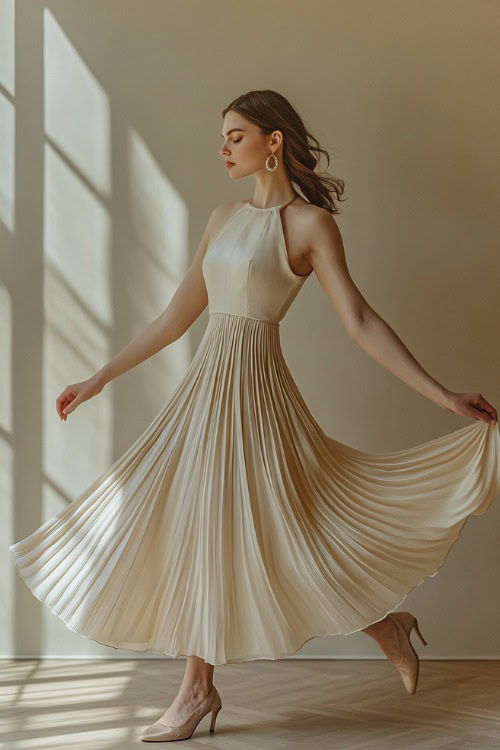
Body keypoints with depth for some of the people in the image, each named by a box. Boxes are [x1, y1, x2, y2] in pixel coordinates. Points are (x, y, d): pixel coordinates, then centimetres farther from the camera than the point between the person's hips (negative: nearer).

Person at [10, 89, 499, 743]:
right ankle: (199, 688, 22)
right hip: (207, 384, 7)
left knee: (261, 529, -2)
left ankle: (386, 624, 21)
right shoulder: (224, 219, 12)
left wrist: (443, 396, -18)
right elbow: (177, 316, 14)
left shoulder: (309, 222, -7)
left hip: (252, 389, -7)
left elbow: (360, 322, -11)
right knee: (200, 529, 9)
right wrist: (99, 379, 16)